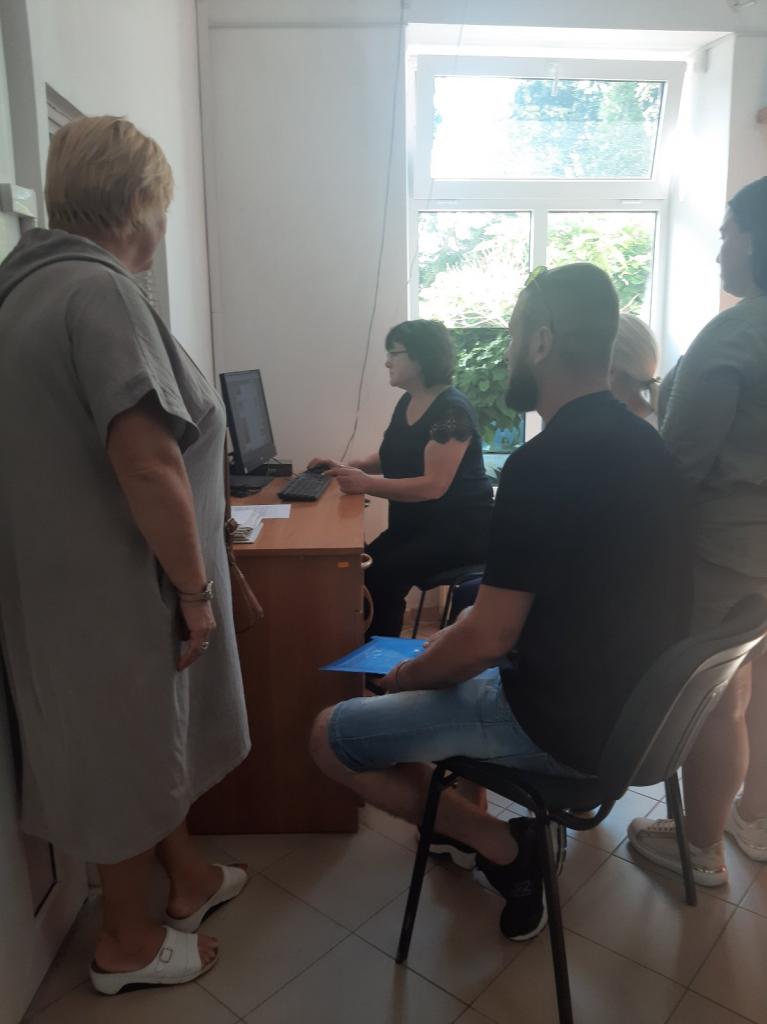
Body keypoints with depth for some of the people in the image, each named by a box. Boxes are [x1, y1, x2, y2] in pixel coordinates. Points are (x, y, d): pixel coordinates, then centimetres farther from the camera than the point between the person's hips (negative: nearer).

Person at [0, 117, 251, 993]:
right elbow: (147, 464, -27)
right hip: (115, 585, -9)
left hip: (81, 573, 9)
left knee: (151, 739, 23)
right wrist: (196, 588, -16)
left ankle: (187, 877, 44)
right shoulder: (98, 291, -20)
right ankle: (127, 942, 33)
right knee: (129, 753, 10)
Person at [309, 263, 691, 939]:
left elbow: (488, 638, -22)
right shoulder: (645, 444, 4)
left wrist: (405, 677, -2)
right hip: (631, 704, 9)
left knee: (330, 737, 0)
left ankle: (499, 845, 6)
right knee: (446, 645, 28)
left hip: (566, 724, -9)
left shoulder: (541, 464, -25)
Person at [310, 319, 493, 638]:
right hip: (415, 524, 8)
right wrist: (347, 468, 5)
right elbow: (392, 457, 21)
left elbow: (434, 485, -25)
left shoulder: (452, 409, -18)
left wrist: (367, 484, -30)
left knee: (383, 576, -27)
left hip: (459, 529, -8)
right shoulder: (406, 403, 9)